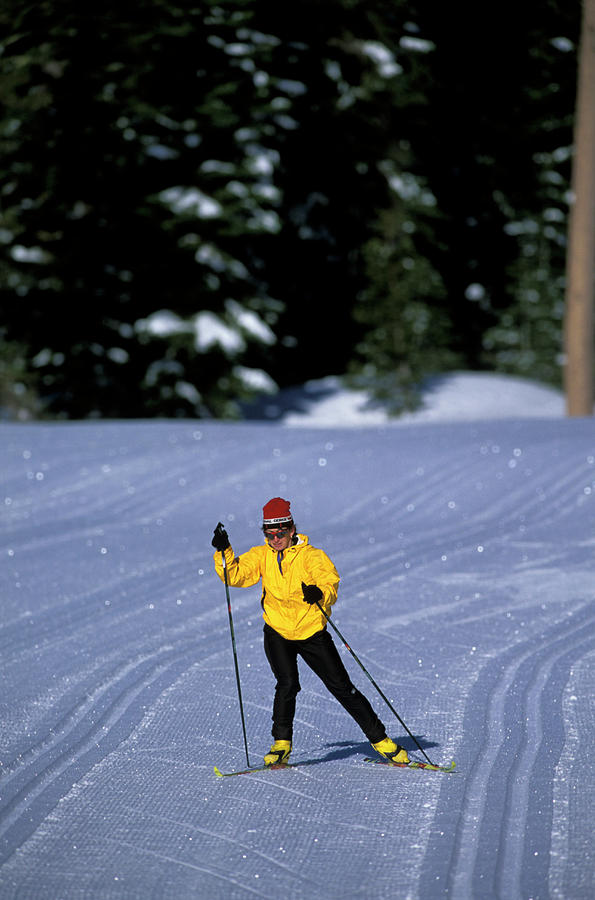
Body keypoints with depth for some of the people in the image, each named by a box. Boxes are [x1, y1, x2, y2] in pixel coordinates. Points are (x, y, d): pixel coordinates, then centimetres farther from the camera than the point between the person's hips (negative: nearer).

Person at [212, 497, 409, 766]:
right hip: (278, 632, 2)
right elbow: (235, 575, -6)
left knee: (342, 687, 1)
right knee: (287, 684, -19)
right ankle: (281, 743, -3)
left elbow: (330, 582, -25)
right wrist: (224, 552, -22)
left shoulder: (310, 555, -13)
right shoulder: (262, 556, -1)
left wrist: (319, 594, -47)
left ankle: (379, 739, 12)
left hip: (312, 631, -2)